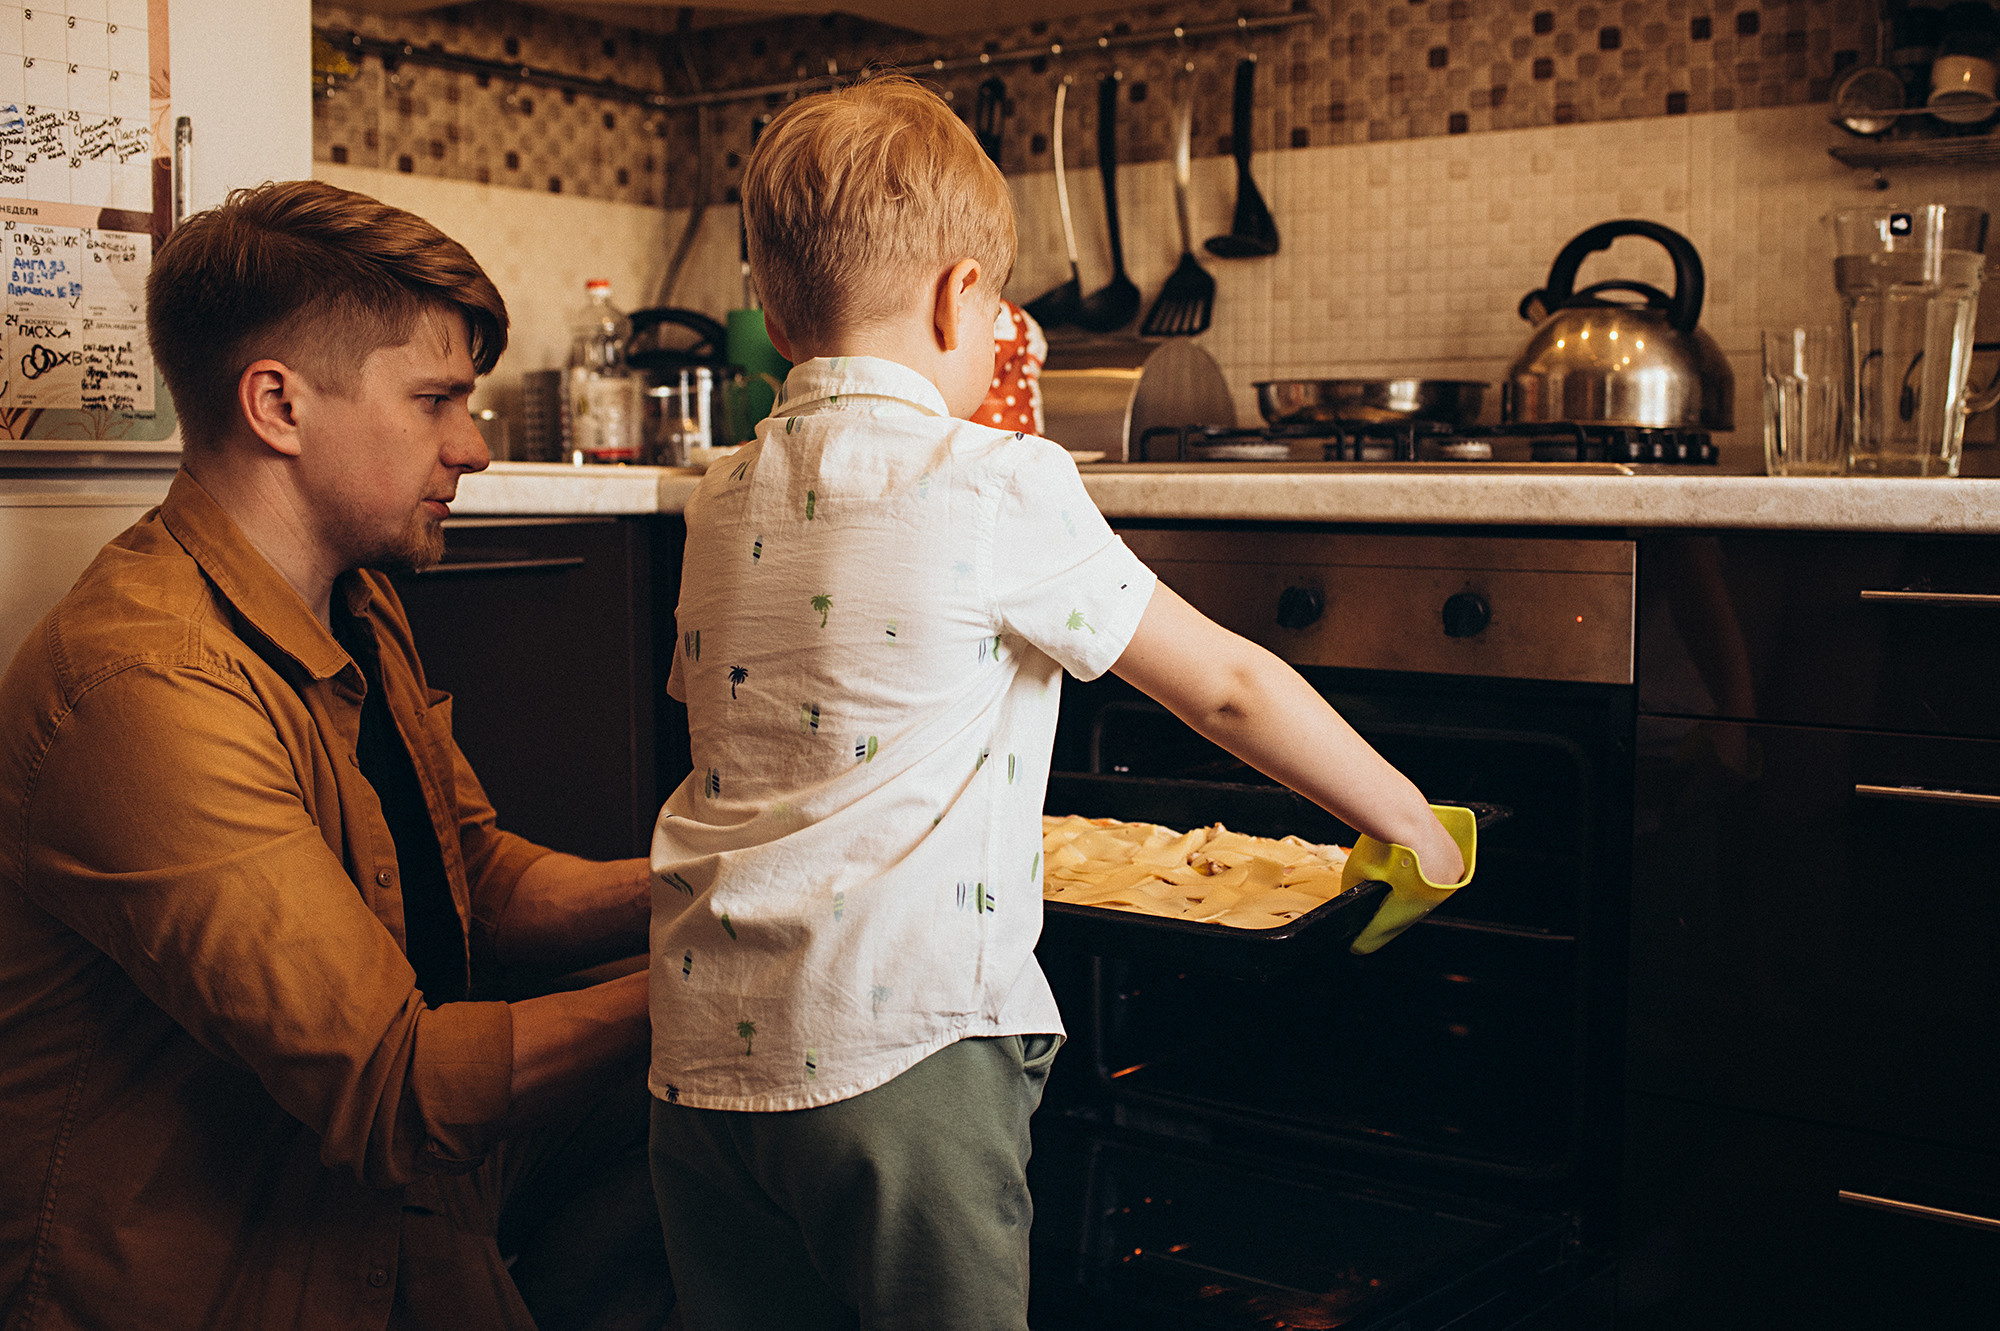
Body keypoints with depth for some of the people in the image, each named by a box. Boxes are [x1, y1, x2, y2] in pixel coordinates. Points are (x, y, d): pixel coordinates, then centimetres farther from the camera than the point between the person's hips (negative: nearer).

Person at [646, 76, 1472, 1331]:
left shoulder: (723, 501, 9)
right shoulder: (999, 485, -9)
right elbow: (1230, 689, -4)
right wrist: (1405, 813, 10)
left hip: (707, 1050, 6)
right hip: (899, 1051, -6)